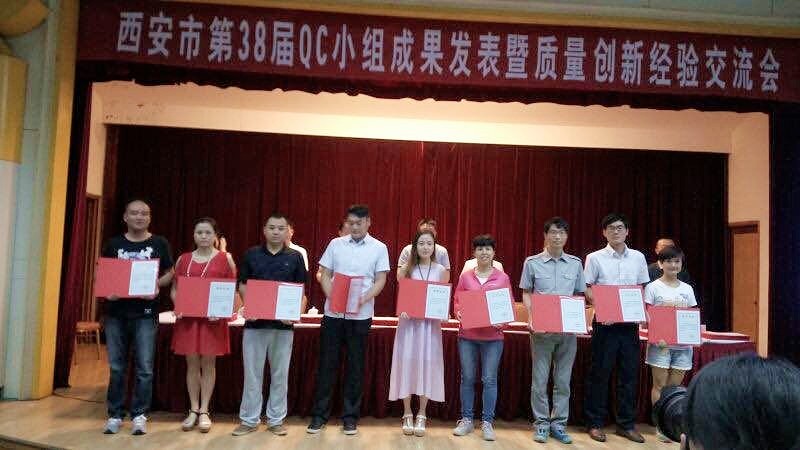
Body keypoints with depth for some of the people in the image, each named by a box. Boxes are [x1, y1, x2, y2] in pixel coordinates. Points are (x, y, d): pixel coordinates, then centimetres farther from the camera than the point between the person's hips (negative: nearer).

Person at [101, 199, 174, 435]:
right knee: (117, 367, 9)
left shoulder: (159, 244, 3)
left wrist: (157, 284, -14)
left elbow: (170, 273, 6)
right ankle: (115, 415, 20)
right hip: (115, 312, 2)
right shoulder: (113, 244, 8)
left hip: (145, 313, -2)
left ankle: (139, 415, 12)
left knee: (144, 368, 0)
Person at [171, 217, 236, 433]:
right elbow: (174, 289, 12)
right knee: (192, 364, 7)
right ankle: (193, 410, 19)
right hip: (188, 318, 2)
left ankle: (204, 411, 14)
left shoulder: (225, 259, 1)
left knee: (208, 363, 4)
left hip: (213, 318, -2)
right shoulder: (183, 259, 9)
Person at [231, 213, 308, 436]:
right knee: (252, 373, 7)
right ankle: (249, 419, 21)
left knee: (280, 374, 9)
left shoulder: (295, 257, 2)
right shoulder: (251, 255, 4)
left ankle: (276, 419, 22)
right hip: (254, 322, 0)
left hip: (283, 323, 0)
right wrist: (249, 306, -10)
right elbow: (242, 286, 7)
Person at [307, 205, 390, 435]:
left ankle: (350, 417, 17)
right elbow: (324, 275, 6)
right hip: (333, 312, 1)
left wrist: (363, 299, -18)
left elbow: (380, 281, -1)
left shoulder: (379, 248, 2)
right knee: (327, 363, 5)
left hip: (361, 315, -1)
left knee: (355, 366, 6)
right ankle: (319, 414, 17)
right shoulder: (336, 244, 6)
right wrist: (332, 297, -12)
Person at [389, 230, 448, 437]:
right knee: (407, 364, 1)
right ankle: (407, 415, 15)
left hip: (431, 323, 0)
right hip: (409, 321, 0)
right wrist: (402, 309, -14)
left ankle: (421, 415, 15)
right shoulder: (406, 269, 2)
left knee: (427, 365, 2)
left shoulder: (441, 271, 4)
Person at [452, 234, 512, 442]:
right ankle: (466, 420, 21)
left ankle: (487, 422, 16)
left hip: (493, 336, -1)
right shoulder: (465, 277, 5)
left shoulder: (503, 278, 3)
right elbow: (457, 302, 7)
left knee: (490, 380, 4)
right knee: (467, 378, 9)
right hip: (467, 335, 1)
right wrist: (459, 314, -12)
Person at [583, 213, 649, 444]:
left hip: (630, 323, 4)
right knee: (600, 373, 3)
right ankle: (595, 423, 15)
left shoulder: (638, 258, 8)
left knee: (629, 373, 9)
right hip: (605, 323, -3)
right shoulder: (595, 258, -2)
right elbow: (587, 290, -2)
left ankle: (626, 424, 22)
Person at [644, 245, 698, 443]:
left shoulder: (687, 289, 9)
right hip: (660, 343, -3)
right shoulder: (652, 288, -3)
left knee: (675, 386, 8)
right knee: (660, 385, 1)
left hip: (683, 344, 4)